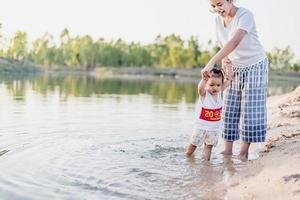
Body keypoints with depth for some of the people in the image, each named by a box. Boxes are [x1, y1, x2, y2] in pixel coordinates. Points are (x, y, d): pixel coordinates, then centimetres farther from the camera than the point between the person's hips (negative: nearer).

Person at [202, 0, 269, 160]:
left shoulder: (245, 15, -24)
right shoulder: (218, 19, -3)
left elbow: (235, 41, -39)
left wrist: (212, 62, -47)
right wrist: (224, 58, -14)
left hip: (255, 66, -6)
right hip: (235, 68, 6)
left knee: (251, 108, -5)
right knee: (230, 109, 3)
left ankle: (244, 152, 3)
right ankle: (227, 149, 9)